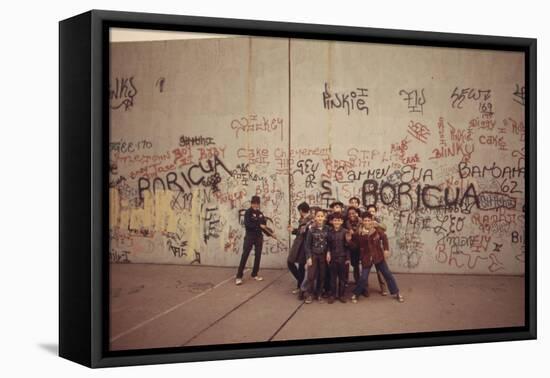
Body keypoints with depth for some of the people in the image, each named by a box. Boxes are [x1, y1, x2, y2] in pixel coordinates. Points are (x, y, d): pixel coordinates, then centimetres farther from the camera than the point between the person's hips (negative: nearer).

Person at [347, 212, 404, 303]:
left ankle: (396, 293, 22)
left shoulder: (377, 230, -11)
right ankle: (355, 294, 18)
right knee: (363, 278, -4)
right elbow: (355, 244, -3)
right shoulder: (359, 233, -12)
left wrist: (386, 249, 2)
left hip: (378, 256, 1)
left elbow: (384, 238, 5)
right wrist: (349, 240, -19)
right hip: (366, 258, -1)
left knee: (388, 274, 9)